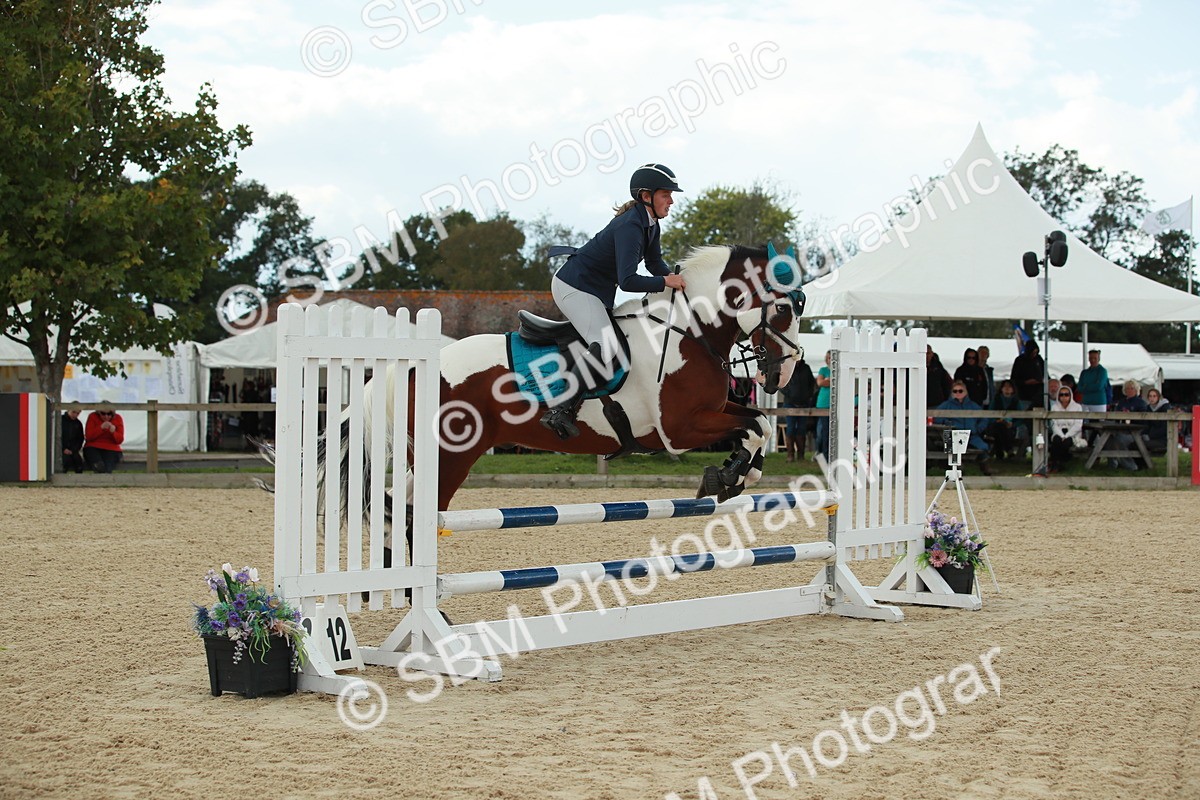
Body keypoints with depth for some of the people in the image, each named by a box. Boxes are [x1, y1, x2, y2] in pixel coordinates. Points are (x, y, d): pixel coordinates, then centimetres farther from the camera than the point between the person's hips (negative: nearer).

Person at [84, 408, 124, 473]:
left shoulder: (118, 418, 1)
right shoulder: (93, 417, -2)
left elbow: (120, 440, -1)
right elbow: (89, 437, -10)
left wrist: (113, 432, -21)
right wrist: (101, 428, -23)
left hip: (111, 450, 1)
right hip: (93, 448, -1)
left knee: (107, 470, -29)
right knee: (99, 467, -33)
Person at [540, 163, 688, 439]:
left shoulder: (651, 224, 4)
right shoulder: (630, 227, -26)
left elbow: (654, 262, 16)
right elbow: (628, 281, -34)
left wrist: (674, 279, -3)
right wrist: (665, 282, -24)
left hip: (596, 291, 11)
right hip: (574, 288, -11)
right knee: (605, 346, -28)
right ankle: (560, 411, -29)